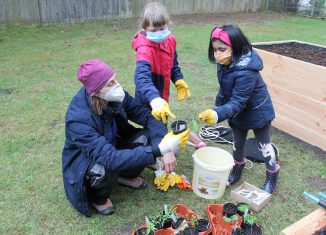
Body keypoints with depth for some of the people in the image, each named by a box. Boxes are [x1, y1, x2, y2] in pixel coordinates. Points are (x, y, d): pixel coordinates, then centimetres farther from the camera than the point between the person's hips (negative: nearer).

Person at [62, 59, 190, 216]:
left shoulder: (115, 95, -19)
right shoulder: (78, 119, -36)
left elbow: (145, 115, -15)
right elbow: (109, 158, -43)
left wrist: (164, 146, -31)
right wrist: (158, 151, -47)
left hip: (113, 146, 5)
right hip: (84, 161, -5)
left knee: (147, 137, -18)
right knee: (107, 168, -37)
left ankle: (125, 176, 10)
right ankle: (98, 198, -1)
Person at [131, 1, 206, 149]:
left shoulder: (170, 40, -7)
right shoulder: (144, 49, -31)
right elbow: (141, 77, -48)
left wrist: (178, 80, 1)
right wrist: (155, 100, -61)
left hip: (162, 94, 7)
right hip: (148, 100, -7)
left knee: (162, 124, 26)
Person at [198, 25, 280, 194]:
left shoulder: (246, 72, -38)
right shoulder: (226, 63, -13)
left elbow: (238, 102, -37)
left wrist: (217, 114, -50)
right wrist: (218, 105, 13)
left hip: (257, 111, -6)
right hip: (239, 113, 7)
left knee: (265, 145, 13)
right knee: (237, 144, 20)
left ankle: (272, 178, 34)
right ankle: (236, 172, 42)